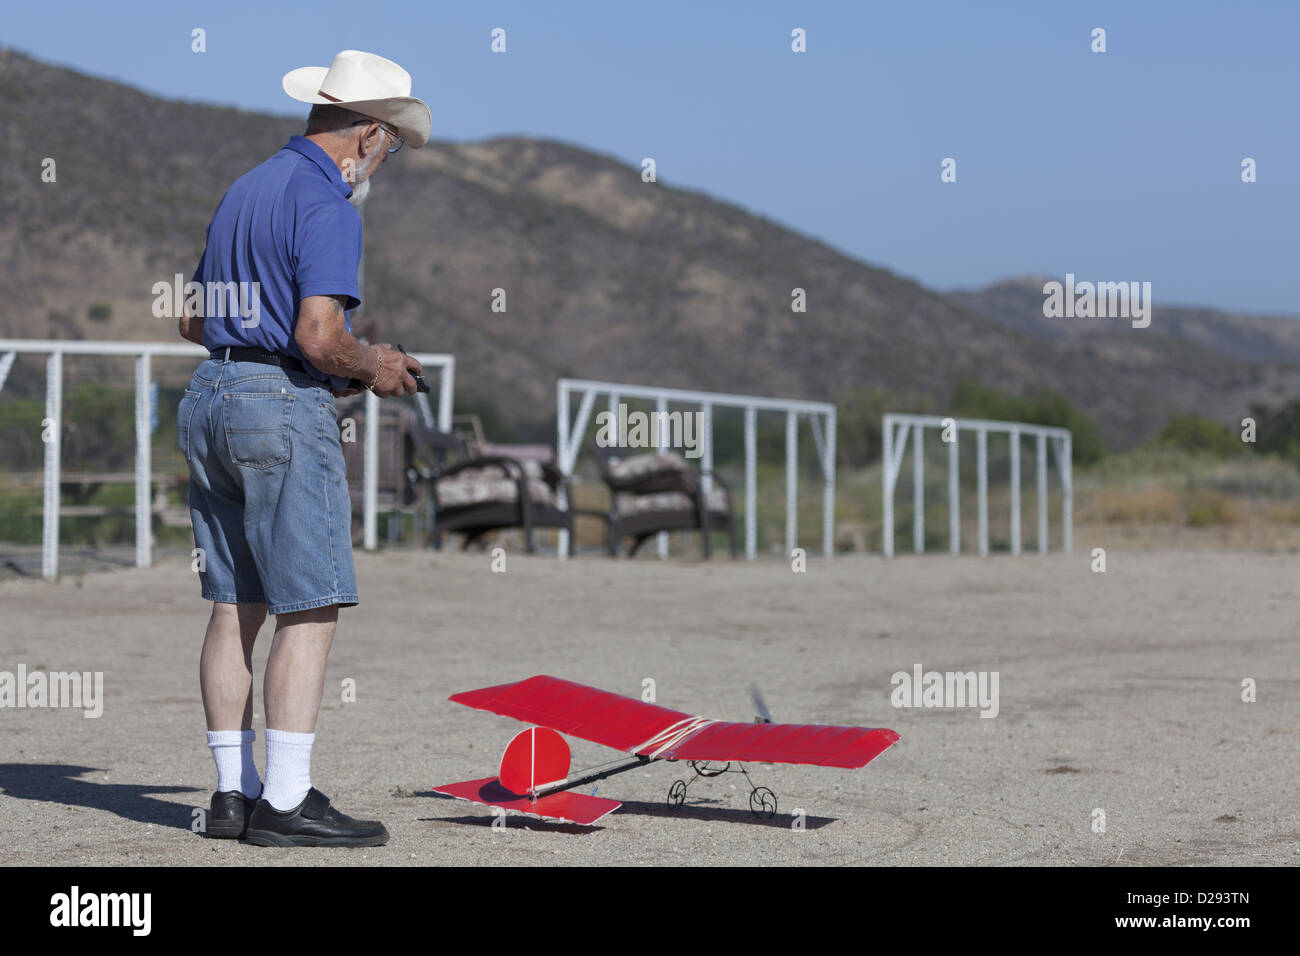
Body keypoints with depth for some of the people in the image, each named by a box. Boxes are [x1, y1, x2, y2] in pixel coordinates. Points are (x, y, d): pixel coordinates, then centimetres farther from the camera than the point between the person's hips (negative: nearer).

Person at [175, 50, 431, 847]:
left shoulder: (246, 189, 18)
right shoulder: (327, 205, -11)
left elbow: (194, 319, 22)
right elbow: (318, 334, -22)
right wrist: (370, 367, -1)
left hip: (210, 396, 9)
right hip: (284, 407, -9)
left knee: (237, 608, 10)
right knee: (310, 610, -7)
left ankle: (235, 791, 14)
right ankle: (286, 804, -9)